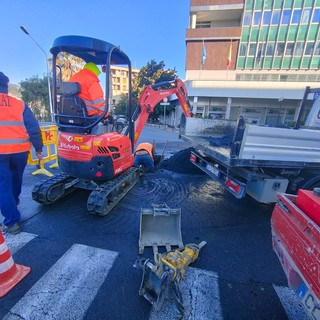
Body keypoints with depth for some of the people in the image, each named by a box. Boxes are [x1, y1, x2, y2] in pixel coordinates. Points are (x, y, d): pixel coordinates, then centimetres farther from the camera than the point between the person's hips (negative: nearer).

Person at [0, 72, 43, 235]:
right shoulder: (19, 104, 8)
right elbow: (33, 128, 3)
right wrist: (38, 148, 8)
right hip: (20, 150, 3)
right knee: (16, 179, 25)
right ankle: (14, 202, 49)